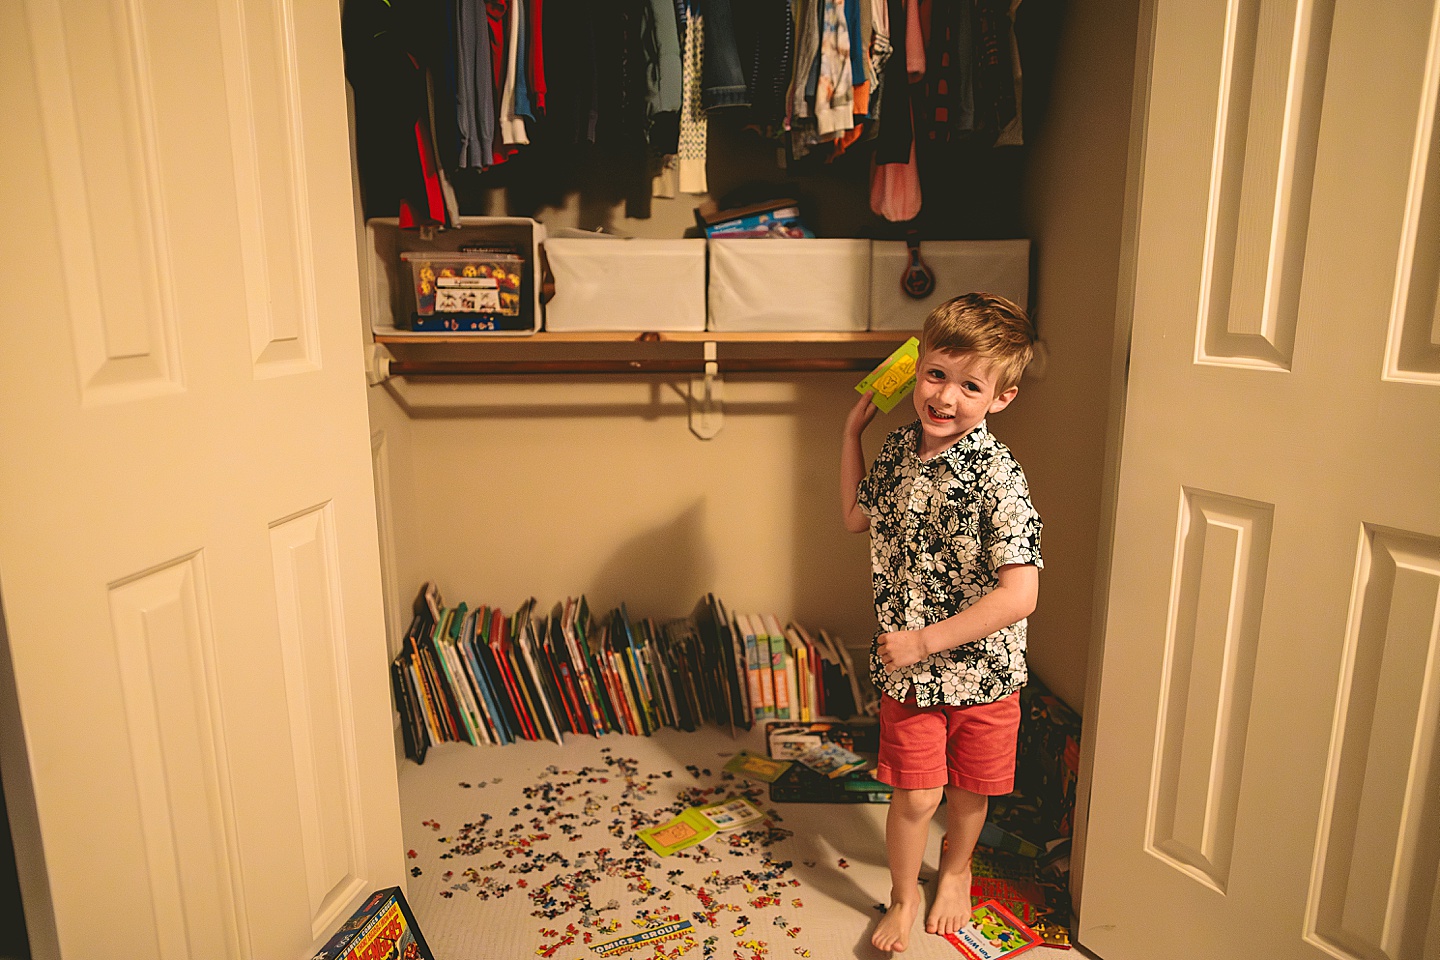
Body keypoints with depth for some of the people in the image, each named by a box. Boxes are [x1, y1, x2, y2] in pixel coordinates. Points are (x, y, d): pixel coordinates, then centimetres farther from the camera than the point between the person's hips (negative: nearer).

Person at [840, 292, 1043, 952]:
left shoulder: (997, 478, -23)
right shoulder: (901, 447, -3)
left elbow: (1019, 595, -25)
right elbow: (857, 516, 15)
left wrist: (924, 640, -21)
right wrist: (852, 432, 9)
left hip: (981, 672, -2)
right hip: (907, 671, 3)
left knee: (969, 791, 19)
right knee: (914, 797, 8)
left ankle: (955, 869, 50)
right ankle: (903, 898, 35)